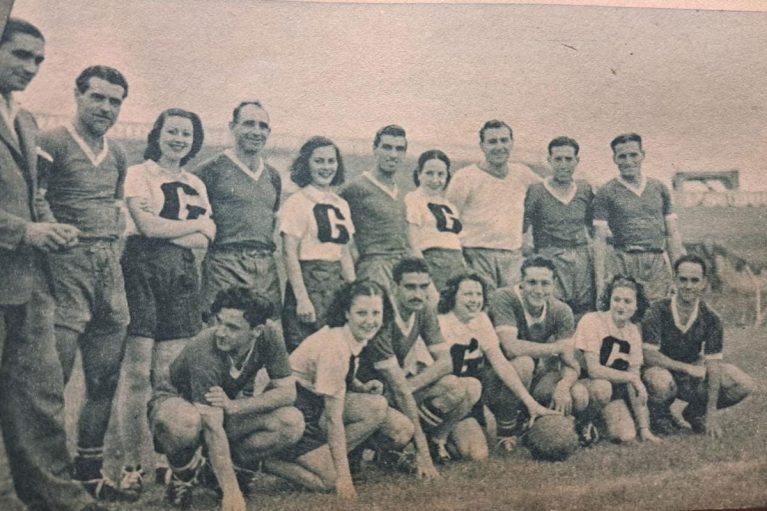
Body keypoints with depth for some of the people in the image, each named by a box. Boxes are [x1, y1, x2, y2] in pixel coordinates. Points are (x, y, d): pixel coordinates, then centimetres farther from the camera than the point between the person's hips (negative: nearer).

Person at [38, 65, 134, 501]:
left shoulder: (117, 154, 18)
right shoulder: (53, 143, -3)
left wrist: (114, 248, 15)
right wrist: (52, 234, -18)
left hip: (110, 269, 7)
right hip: (68, 265, -7)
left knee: (105, 379, 10)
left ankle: (90, 470, 22)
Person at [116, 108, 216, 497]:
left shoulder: (195, 185, 20)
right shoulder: (139, 173, 5)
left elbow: (205, 240, 9)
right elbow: (147, 225, -9)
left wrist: (164, 232, -6)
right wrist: (195, 223, 3)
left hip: (181, 274, 4)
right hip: (142, 270, -4)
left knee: (170, 376, 1)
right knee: (137, 373, -6)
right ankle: (131, 465, 2)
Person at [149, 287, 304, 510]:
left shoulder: (269, 334, -21)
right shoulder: (204, 352, -34)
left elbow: (287, 391, -18)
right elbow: (212, 428, -36)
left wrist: (233, 406, -32)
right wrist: (231, 492, -39)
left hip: (231, 410, 4)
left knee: (292, 423, -21)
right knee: (186, 423, -42)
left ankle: (220, 467, 0)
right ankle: (184, 473, -6)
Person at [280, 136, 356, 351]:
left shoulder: (341, 205, 13)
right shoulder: (297, 202, -6)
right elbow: (290, 254, -11)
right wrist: (302, 298, -17)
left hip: (337, 283, 6)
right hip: (308, 282, -6)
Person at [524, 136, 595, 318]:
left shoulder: (585, 189, 12)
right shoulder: (536, 191, -1)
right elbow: (521, 228, -2)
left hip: (583, 259, 4)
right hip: (550, 260, -4)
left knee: (585, 314, 2)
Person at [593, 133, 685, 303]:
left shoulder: (659, 188, 14)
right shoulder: (606, 193, 3)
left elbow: (672, 233, 15)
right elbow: (599, 239, -2)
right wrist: (600, 281, -8)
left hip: (660, 263, 3)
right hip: (626, 264, -3)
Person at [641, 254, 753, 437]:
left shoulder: (710, 319, -8)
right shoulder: (659, 311, -17)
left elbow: (712, 364, -12)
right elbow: (649, 356, -21)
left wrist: (712, 412, -18)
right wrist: (688, 368, -23)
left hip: (694, 379, 4)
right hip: (663, 370, -4)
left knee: (744, 385, -14)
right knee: (660, 381, -40)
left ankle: (695, 412, 11)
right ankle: (660, 415, -2)